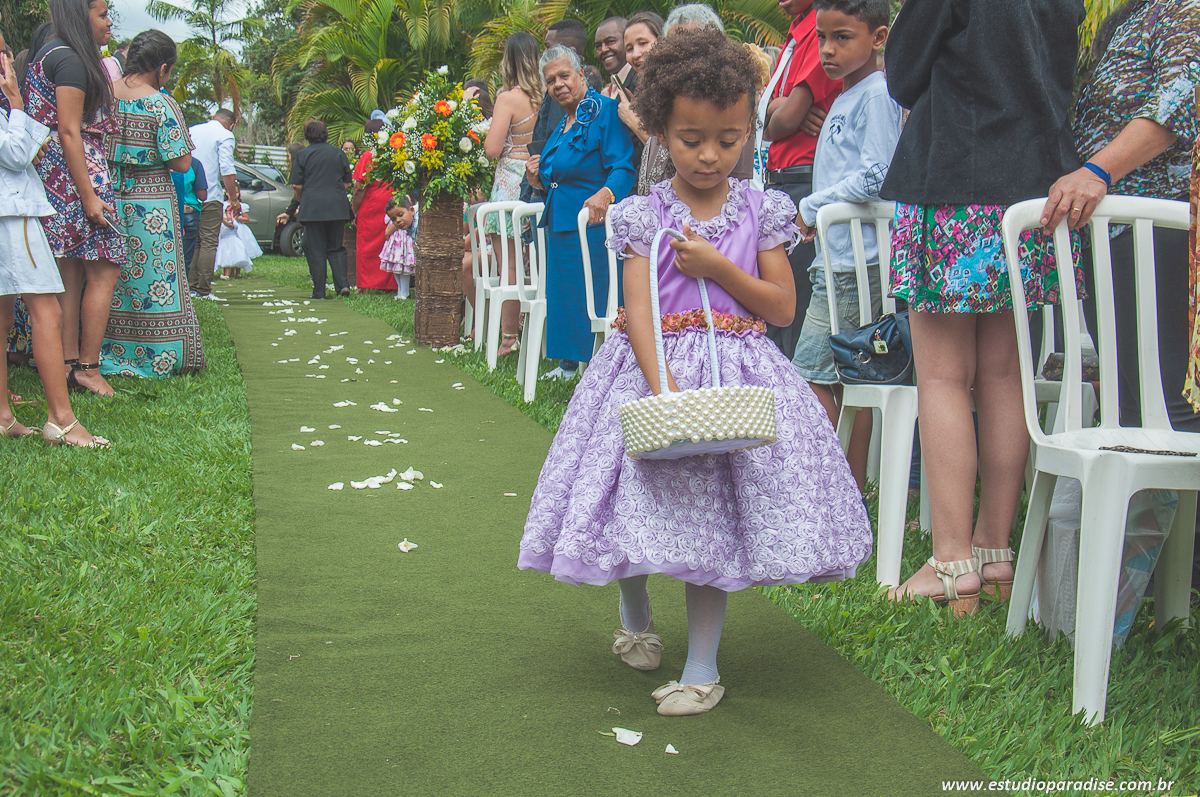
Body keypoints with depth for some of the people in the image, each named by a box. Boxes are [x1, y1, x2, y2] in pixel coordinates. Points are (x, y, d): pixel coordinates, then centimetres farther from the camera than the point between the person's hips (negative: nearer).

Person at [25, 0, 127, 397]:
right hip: (79, 174, -10)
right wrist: (89, 196, -19)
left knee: (70, 275, 10)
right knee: (105, 271, -5)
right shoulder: (71, 59, -12)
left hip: (53, 176, 10)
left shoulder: (48, 54, 19)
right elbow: (69, 132, -17)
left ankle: (70, 365, 12)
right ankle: (88, 367, -4)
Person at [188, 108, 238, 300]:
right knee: (208, 243, -4)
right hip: (210, 196, -6)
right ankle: (204, 291, -7)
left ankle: (191, 287, 10)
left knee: (193, 242, 13)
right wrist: (233, 196, -6)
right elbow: (227, 169, -14)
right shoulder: (225, 136, -4)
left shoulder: (191, 131, 16)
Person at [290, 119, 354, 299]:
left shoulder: (302, 155, -1)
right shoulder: (338, 153, 7)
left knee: (316, 250, 3)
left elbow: (297, 185, -2)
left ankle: (319, 292, 2)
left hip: (312, 207, -3)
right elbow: (347, 182, 11)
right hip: (337, 207, 3)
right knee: (336, 247, 12)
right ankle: (342, 283, -4)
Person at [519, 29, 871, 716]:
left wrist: (717, 266, -12)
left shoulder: (763, 210, 2)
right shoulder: (642, 215, -1)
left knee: (713, 509, -4)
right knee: (640, 492, 3)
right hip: (651, 365, 0)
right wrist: (660, 384, -26)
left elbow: (782, 307, 1)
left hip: (736, 368, 0)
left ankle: (703, 664, 6)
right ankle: (636, 610, 36)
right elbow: (639, 310, -11)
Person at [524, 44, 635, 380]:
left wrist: (605, 195, -40)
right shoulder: (562, 123, 18)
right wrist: (539, 180, 7)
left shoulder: (605, 111, -11)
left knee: (593, 298, -10)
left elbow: (622, 169, -21)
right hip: (559, 224, 10)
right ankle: (568, 364, 27)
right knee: (562, 294, 16)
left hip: (592, 224, -10)